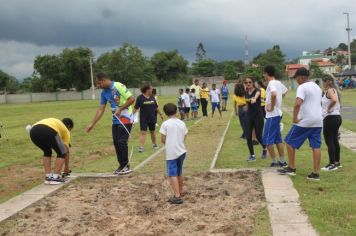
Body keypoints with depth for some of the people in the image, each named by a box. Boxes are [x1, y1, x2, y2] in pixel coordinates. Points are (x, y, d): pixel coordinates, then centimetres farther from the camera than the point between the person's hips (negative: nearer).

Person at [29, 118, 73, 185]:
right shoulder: (65, 130, 30)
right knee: (62, 153, 17)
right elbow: (67, 151, 33)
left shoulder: (55, 122, 43)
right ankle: (55, 177, 10)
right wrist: (66, 168, 45)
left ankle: (48, 177, 24)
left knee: (47, 152, 30)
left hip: (33, 131, 6)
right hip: (48, 132, -6)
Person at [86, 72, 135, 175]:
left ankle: (126, 166, 4)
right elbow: (101, 110, 9)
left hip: (126, 119, -7)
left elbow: (132, 99, -19)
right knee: (116, 142, 6)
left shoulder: (118, 86, -17)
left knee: (122, 142, -9)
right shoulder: (104, 93, 6)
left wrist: (120, 109, -21)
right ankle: (122, 165, 18)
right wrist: (92, 124, 6)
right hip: (115, 120, 7)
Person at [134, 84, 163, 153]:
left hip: (152, 118, 4)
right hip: (143, 119, -4)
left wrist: (160, 114, 19)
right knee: (143, 132, -9)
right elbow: (136, 108, -9)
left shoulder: (152, 97, 4)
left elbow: (156, 107, 14)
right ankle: (141, 147, -10)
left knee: (153, 131, 16)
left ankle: (154, 144, 33)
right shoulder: (140, 98, -9)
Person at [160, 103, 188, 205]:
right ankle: (180, 192, 35)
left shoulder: (165, 124, -10)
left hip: (171, 153, -5)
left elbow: (163, 140, -6)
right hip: (182, 151, 5)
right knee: (179, 173, 21)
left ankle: (177, 196, -10)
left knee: (172, 174, -2)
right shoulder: (182, 123, 3)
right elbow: (184, 138, 8)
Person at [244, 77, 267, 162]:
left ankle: (264, 149, 31)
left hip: (258, 116, -5)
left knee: (258, 136, -1)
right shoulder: (246, 93, 3)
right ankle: (252, 155, 8)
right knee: (248, 136, -3)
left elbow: (257, 94, -40)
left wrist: (254, 98, -63)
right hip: (249, 116, 5)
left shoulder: (257, 90, -14)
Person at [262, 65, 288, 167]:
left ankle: (274, 162, 3)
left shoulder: (271, 83, -16)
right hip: (278, 114, 9)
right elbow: (285, 90, 32)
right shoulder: (278, 83, 12)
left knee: (267, 139, -2)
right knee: (278, 139, 14)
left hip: (272, 115, -9)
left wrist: (272, 107, -23)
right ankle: (282, 161, 18)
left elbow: (274, 94, -36)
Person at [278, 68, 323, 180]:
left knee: (290, 142, 6)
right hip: (318, 121, 8)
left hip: (305, 121, -8)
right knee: (316, 146, 6)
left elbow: (298, 103, -26)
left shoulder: (302, 87, -12)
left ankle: (291, 168, 12)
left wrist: (295, 118, -18)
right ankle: (315, 173, 7)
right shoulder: (317, 87, 17)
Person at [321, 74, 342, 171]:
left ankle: (332, 164, 0)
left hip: (330, 118, -10)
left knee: (329, 141, -4)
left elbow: (334, 100, -34)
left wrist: (328, 109, -20)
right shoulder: (335, 90, 14)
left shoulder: (329, 90, -15)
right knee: (335, 140, 16)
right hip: (337, 117, 10)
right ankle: (337, 162, 25)